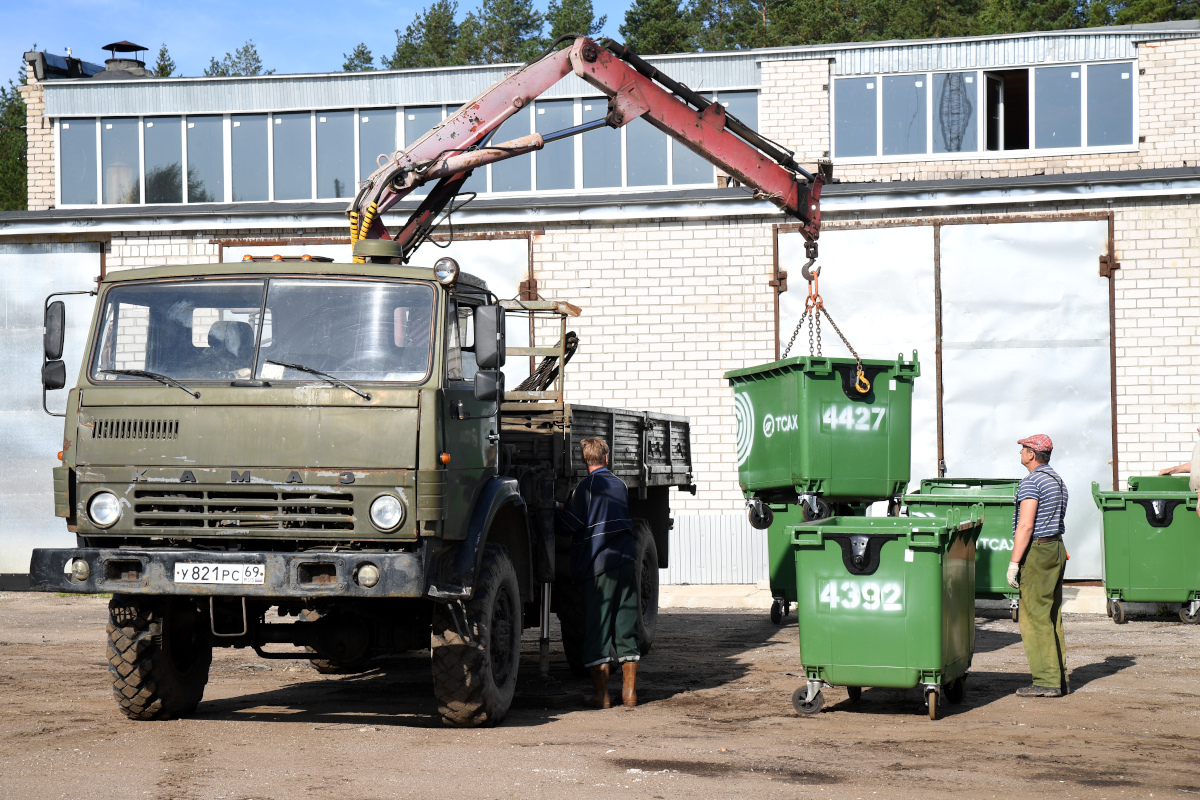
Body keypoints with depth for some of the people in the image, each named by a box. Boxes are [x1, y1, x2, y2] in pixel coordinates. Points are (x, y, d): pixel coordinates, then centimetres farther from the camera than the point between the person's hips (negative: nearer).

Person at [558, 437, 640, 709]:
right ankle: (629, 691, 10)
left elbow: (572, 522, -7)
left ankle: (600, 692, -3)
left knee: (597, 626, -1)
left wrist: (556, 511, 11)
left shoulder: (587, 486, -5)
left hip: (599, 563, -5)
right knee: (626, 626, 9)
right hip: (626, 560, 5)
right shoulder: (621, 485, 12)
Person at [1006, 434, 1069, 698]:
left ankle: (1046, 681, -8)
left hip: (1038, 550, -9)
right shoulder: (1057, 480, 17)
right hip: (1057, 547, 9)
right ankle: (1059, 678, 11)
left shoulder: (1031, 482, -13)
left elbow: (1026, 525, -19)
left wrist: (1014, 562, -18)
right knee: (1052, 617, 11)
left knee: (1035, 617, -7)